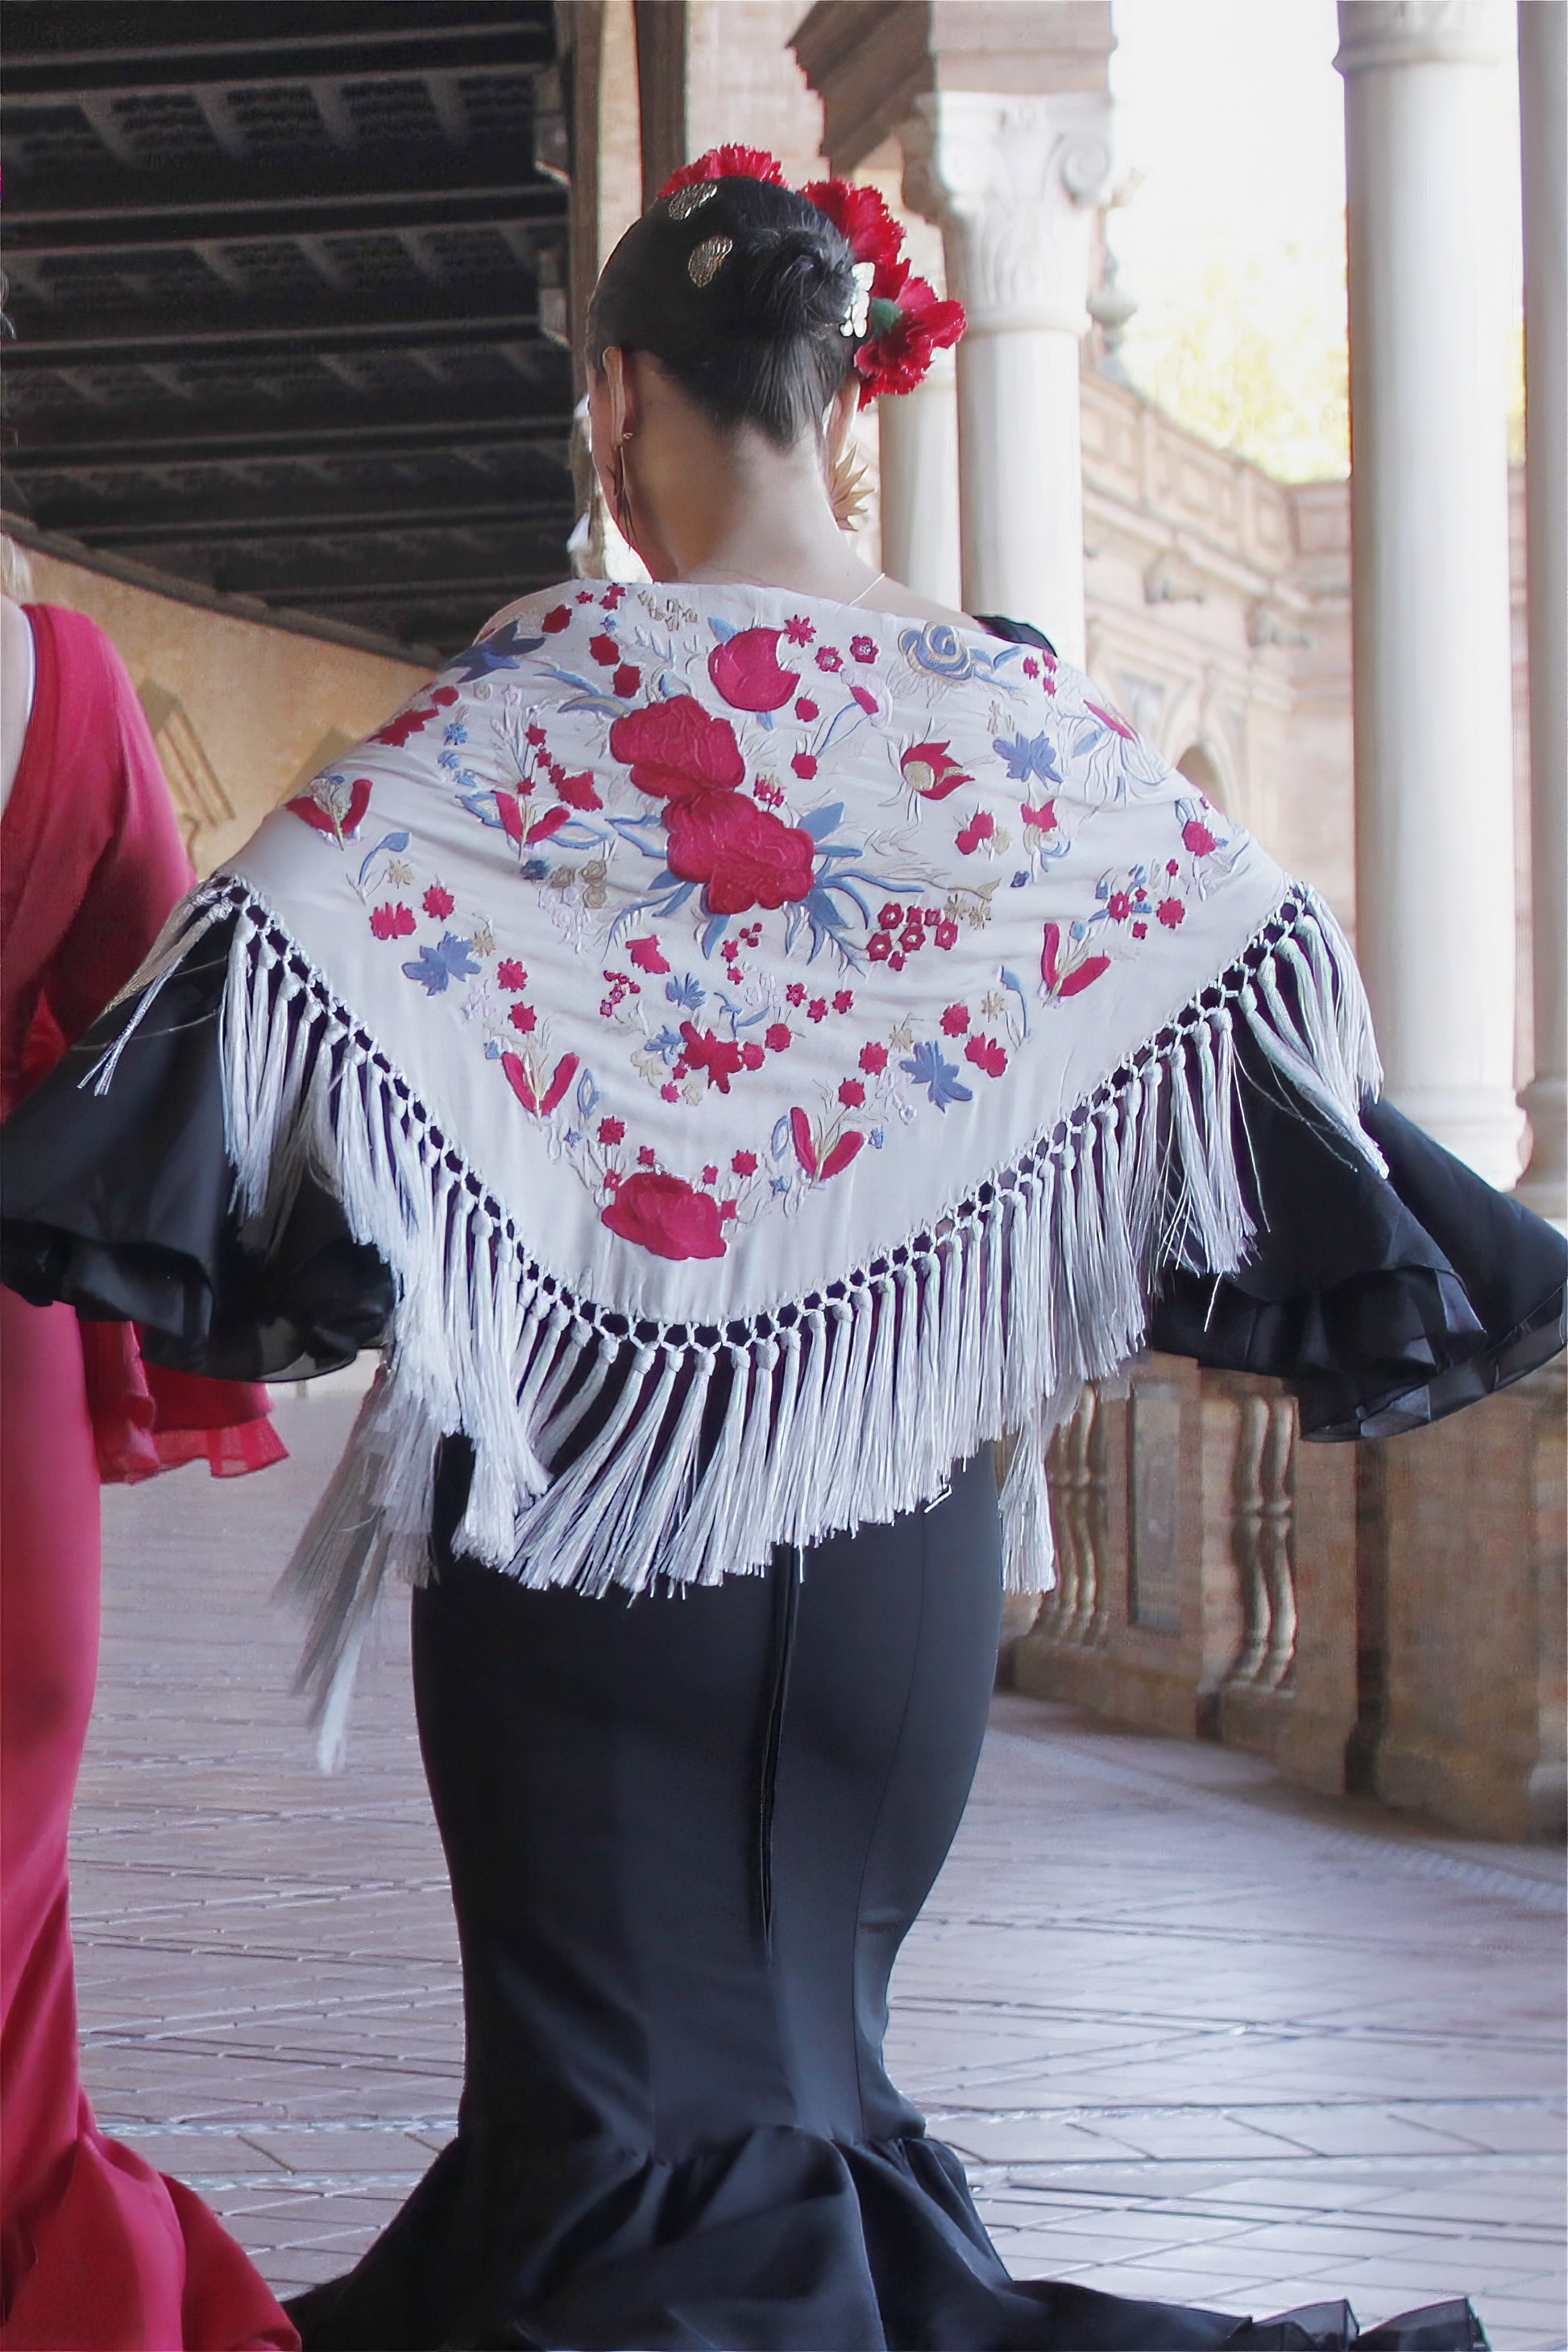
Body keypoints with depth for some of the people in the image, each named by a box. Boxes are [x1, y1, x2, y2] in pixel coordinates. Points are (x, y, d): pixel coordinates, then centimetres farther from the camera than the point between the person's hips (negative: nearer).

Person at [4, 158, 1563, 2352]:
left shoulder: (553, 687, -9)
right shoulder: (1019, 707, 2)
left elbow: (300, 937, -15)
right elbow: (1254, 967, 4)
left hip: (588, 1469, -4)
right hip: (897, 1511, 4)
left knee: (625, 2032, 5)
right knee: (809, 2019, 16)